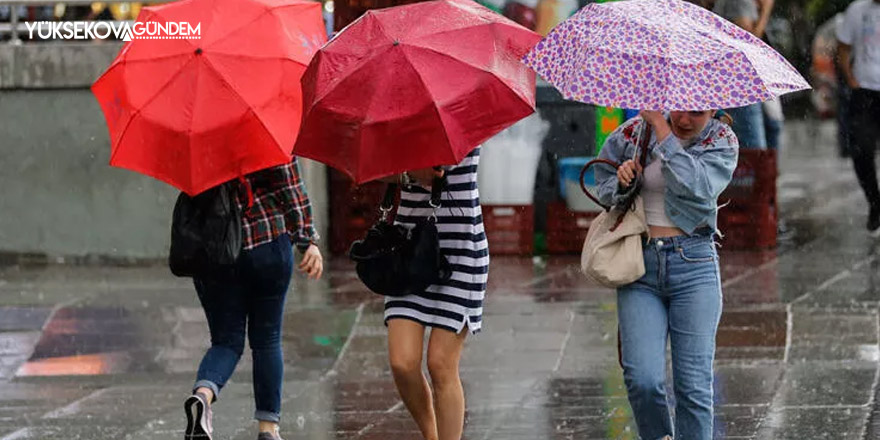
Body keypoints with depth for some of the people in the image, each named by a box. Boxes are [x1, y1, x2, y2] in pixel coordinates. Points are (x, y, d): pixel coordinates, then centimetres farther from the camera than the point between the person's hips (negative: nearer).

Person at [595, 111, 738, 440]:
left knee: (694, 385, -5)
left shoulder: (722, 142, 1)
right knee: (643, 380, -10)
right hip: (640, 266, 1)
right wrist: (620, 183, -6)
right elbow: (602, 181, 18)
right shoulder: (633, 133, 4)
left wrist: (660, 127, -18)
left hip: (693, 264, -1)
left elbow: (696, 187, -19)